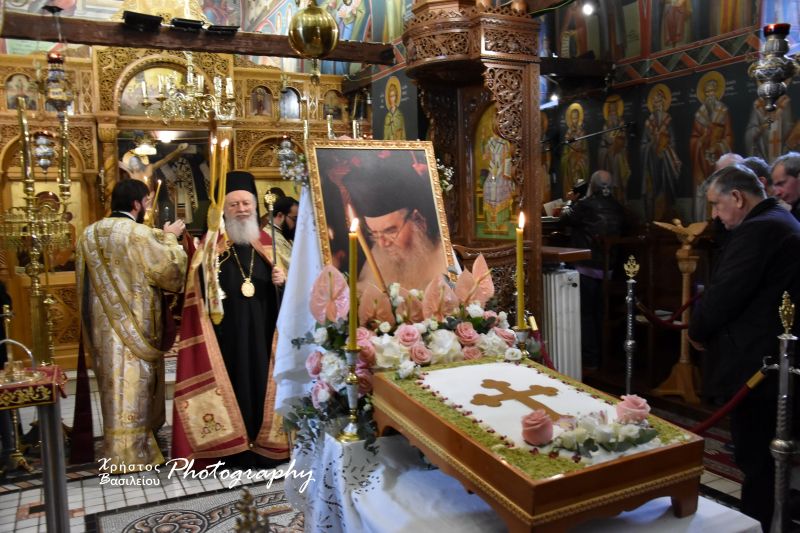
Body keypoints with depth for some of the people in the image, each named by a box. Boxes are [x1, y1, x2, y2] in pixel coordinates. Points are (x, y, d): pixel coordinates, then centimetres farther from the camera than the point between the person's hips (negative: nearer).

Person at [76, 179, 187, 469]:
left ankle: (116, 446, 29)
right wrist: (170, 238, 1)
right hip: (135, 324, -8)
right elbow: (169, 270, -13)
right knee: (133, 383, 0)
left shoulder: (88, 234, 8)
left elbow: (87, 277, 19)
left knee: (114, 383, 17)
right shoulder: (139, 233, -17)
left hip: (103, 324, 8)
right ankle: (131, 452, 8)